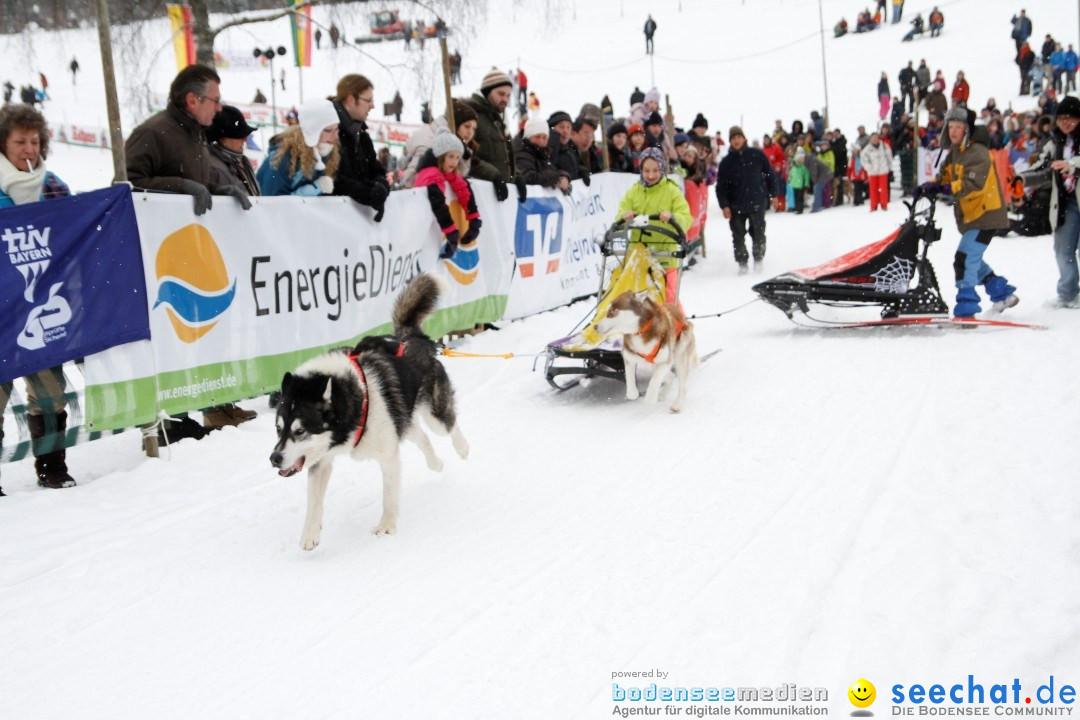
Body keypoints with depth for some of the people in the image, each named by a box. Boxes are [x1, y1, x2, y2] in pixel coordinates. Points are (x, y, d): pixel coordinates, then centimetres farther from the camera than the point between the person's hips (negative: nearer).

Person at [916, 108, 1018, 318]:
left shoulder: (977, 152, -16)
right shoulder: (954, 153, 13)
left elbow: (975, 183, -28)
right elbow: (944, 177, 13)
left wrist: (947, 188, -36)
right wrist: (929, 186, -8)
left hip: (986, 213, -10)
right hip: (971, 216, 10)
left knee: (965, 259, -16)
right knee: (972, 260, 20)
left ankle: (966, 308, -15)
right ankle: (1002, 293, 32)